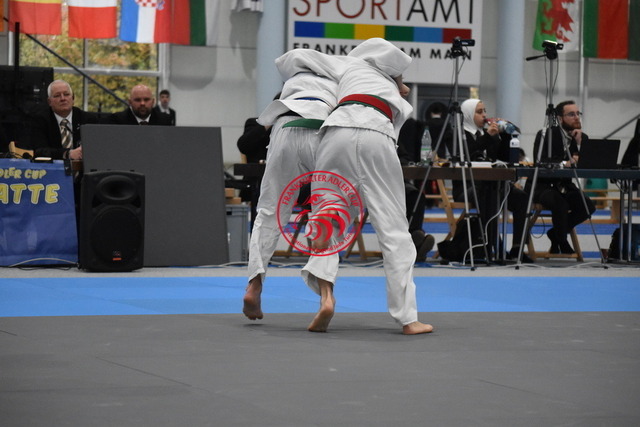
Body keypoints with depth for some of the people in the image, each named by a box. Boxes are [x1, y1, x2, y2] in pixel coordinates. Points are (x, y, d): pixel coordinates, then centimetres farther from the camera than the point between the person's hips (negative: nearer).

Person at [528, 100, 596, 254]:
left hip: (565, 186, 6)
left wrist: (579, 144, -16)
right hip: (542, 186, -6)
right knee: (560, 203, -36)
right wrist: (565, 163, -37)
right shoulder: (545, 135, -10)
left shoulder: (583, 138, 4)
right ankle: (563, 244, -13)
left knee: (589, 206, -21)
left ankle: (555, 233, 1)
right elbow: (540, 162, -26)